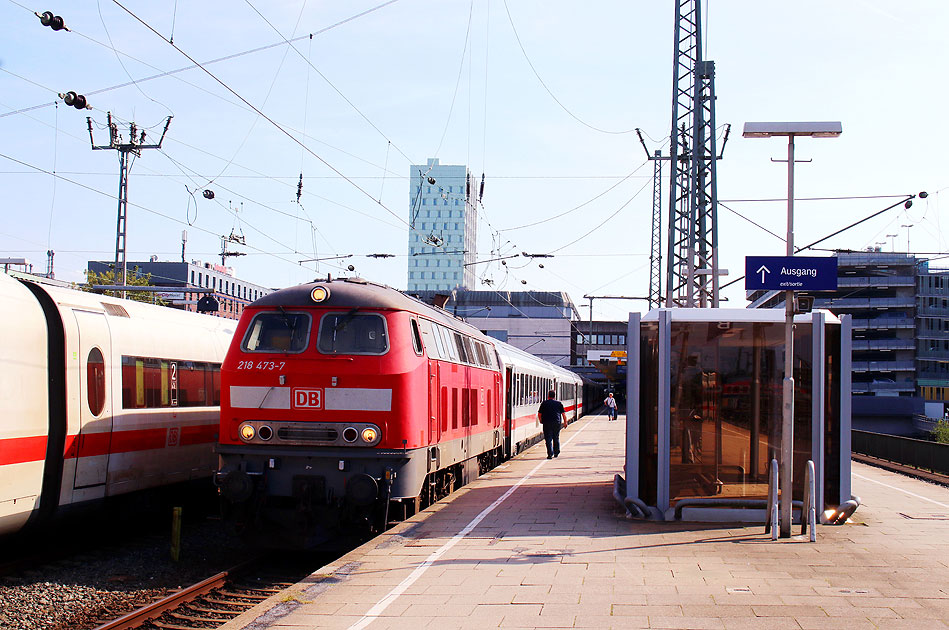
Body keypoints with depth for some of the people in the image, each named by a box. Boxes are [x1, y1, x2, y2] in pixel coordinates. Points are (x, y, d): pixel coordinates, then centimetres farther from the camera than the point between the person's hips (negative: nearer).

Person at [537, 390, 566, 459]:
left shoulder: (544, 403, 3)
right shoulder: (559, 403, 6)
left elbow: (539, 414, 4)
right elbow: (563, 414, 4)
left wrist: (541, 420, 21)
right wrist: (565, 422, 15)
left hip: (547, 423, -2)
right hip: (557, 423, 2)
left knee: (548, 438, -2)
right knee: (556, 438, 16)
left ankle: (550, 454, -12)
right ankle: (556, 453, 24)